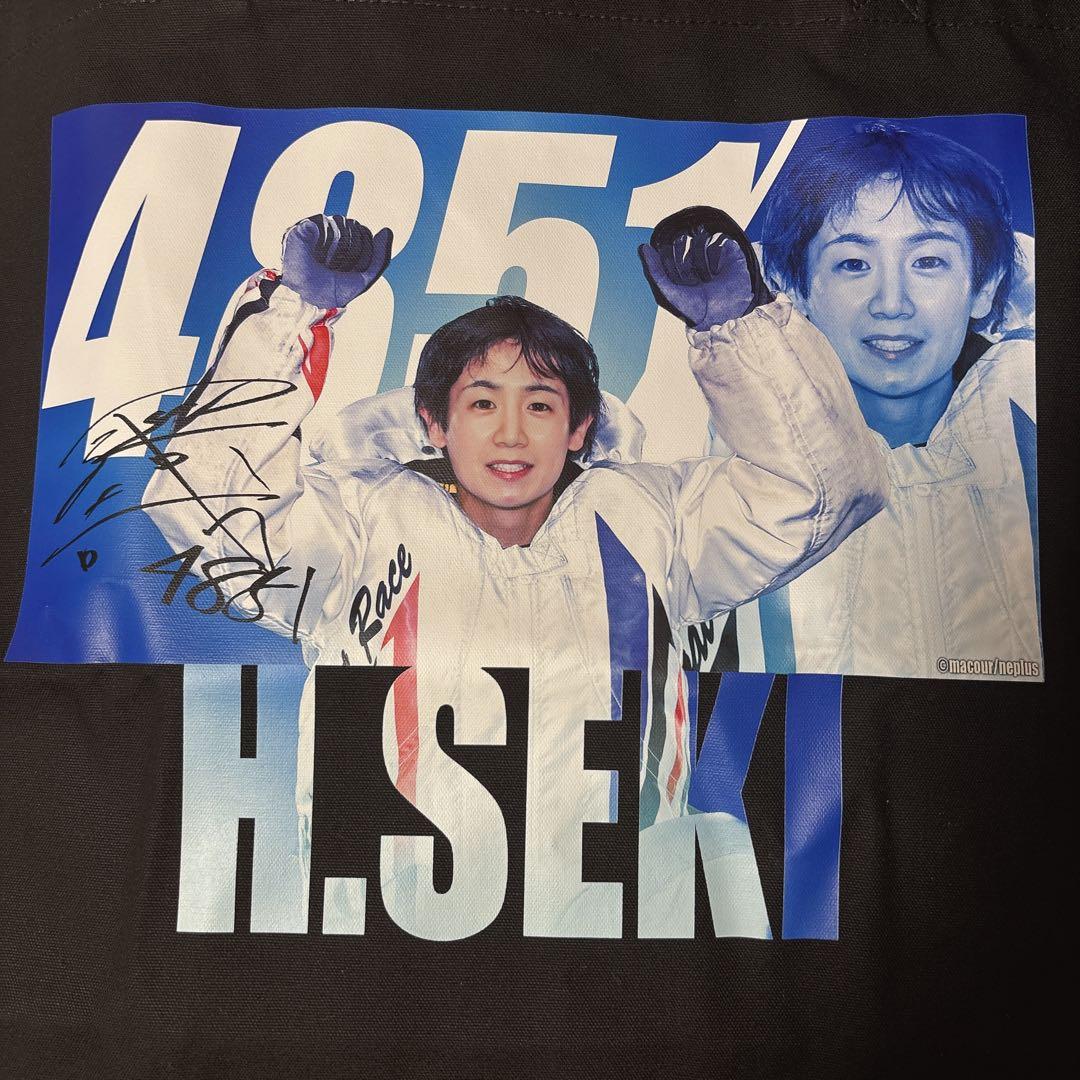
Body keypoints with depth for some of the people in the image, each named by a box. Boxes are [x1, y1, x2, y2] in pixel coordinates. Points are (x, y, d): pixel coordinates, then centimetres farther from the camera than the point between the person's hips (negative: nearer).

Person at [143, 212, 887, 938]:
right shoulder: (369, 522, 4)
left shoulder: (642, 517, 10)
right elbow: (208, 499, -7)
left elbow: (817, 489, 7)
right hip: (389, 914, 0)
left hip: (608, 917, 1)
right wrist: (294, 310, -9)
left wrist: (734, 327, -3)